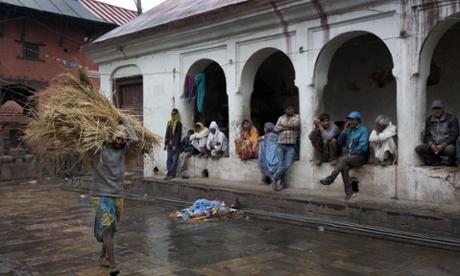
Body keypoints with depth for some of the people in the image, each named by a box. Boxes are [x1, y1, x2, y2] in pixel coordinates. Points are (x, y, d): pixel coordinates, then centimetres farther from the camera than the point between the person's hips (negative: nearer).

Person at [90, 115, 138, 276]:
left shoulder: (123, 150, 5)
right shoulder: (101, 148, -2)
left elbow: (134, 139, -10)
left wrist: (124, 121, 0)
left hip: (118, 195, 4)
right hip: (100, 195, -4)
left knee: (111, 229, 16)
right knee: (107, 228, -12)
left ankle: (103, 256, 37)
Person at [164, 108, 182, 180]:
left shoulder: (178, 123, -5)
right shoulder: (169, 123, 13)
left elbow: (179, 135, -10)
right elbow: (167, 134, 15)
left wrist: (176, 145, -14)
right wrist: (165, 144, 11)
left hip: (175, 144, -6)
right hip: (169, 144, 6)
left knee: (174, 160, -4)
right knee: (169, 159, 5)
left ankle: (171, 174, -2)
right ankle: (169, 174, 7)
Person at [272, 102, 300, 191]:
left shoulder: (297, 117, 9)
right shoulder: (281, 118, 14)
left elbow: (295, 124, -11)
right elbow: (276, 128, 1)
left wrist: (283, 125, -1)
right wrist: (288, 127, -6)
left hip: (291, 145, -1)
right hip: (281, 144, 2)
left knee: (287, 165, -12)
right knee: (281, 164, -1)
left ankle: (275, 179, 5)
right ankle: (283, 183, 10)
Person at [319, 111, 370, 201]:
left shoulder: (363, 130, -7)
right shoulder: (349, 130, 13)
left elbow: (362, 147, -16)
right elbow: (340, 143, 10)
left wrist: (350, 154, -13)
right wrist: (344, 131, 0)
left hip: (361, 156, -5)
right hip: (350, 156, 5)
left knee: (343, 159, -32)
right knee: (344, 168, -26)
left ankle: (330, 179, -27)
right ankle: (349, 192, -22)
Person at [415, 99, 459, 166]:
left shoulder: (451, 118, 0)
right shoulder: (429, 120, 12)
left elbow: (454, 135, -6)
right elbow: (427, 135, 11)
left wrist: (442, 145, -18)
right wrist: (431, 144, -12)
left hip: (447, 146, -3)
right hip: (433, 147, 3)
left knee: (450, 149, -39)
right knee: (418, 148, -22)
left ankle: (452, 161, -3)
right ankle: (436, 160, -7)